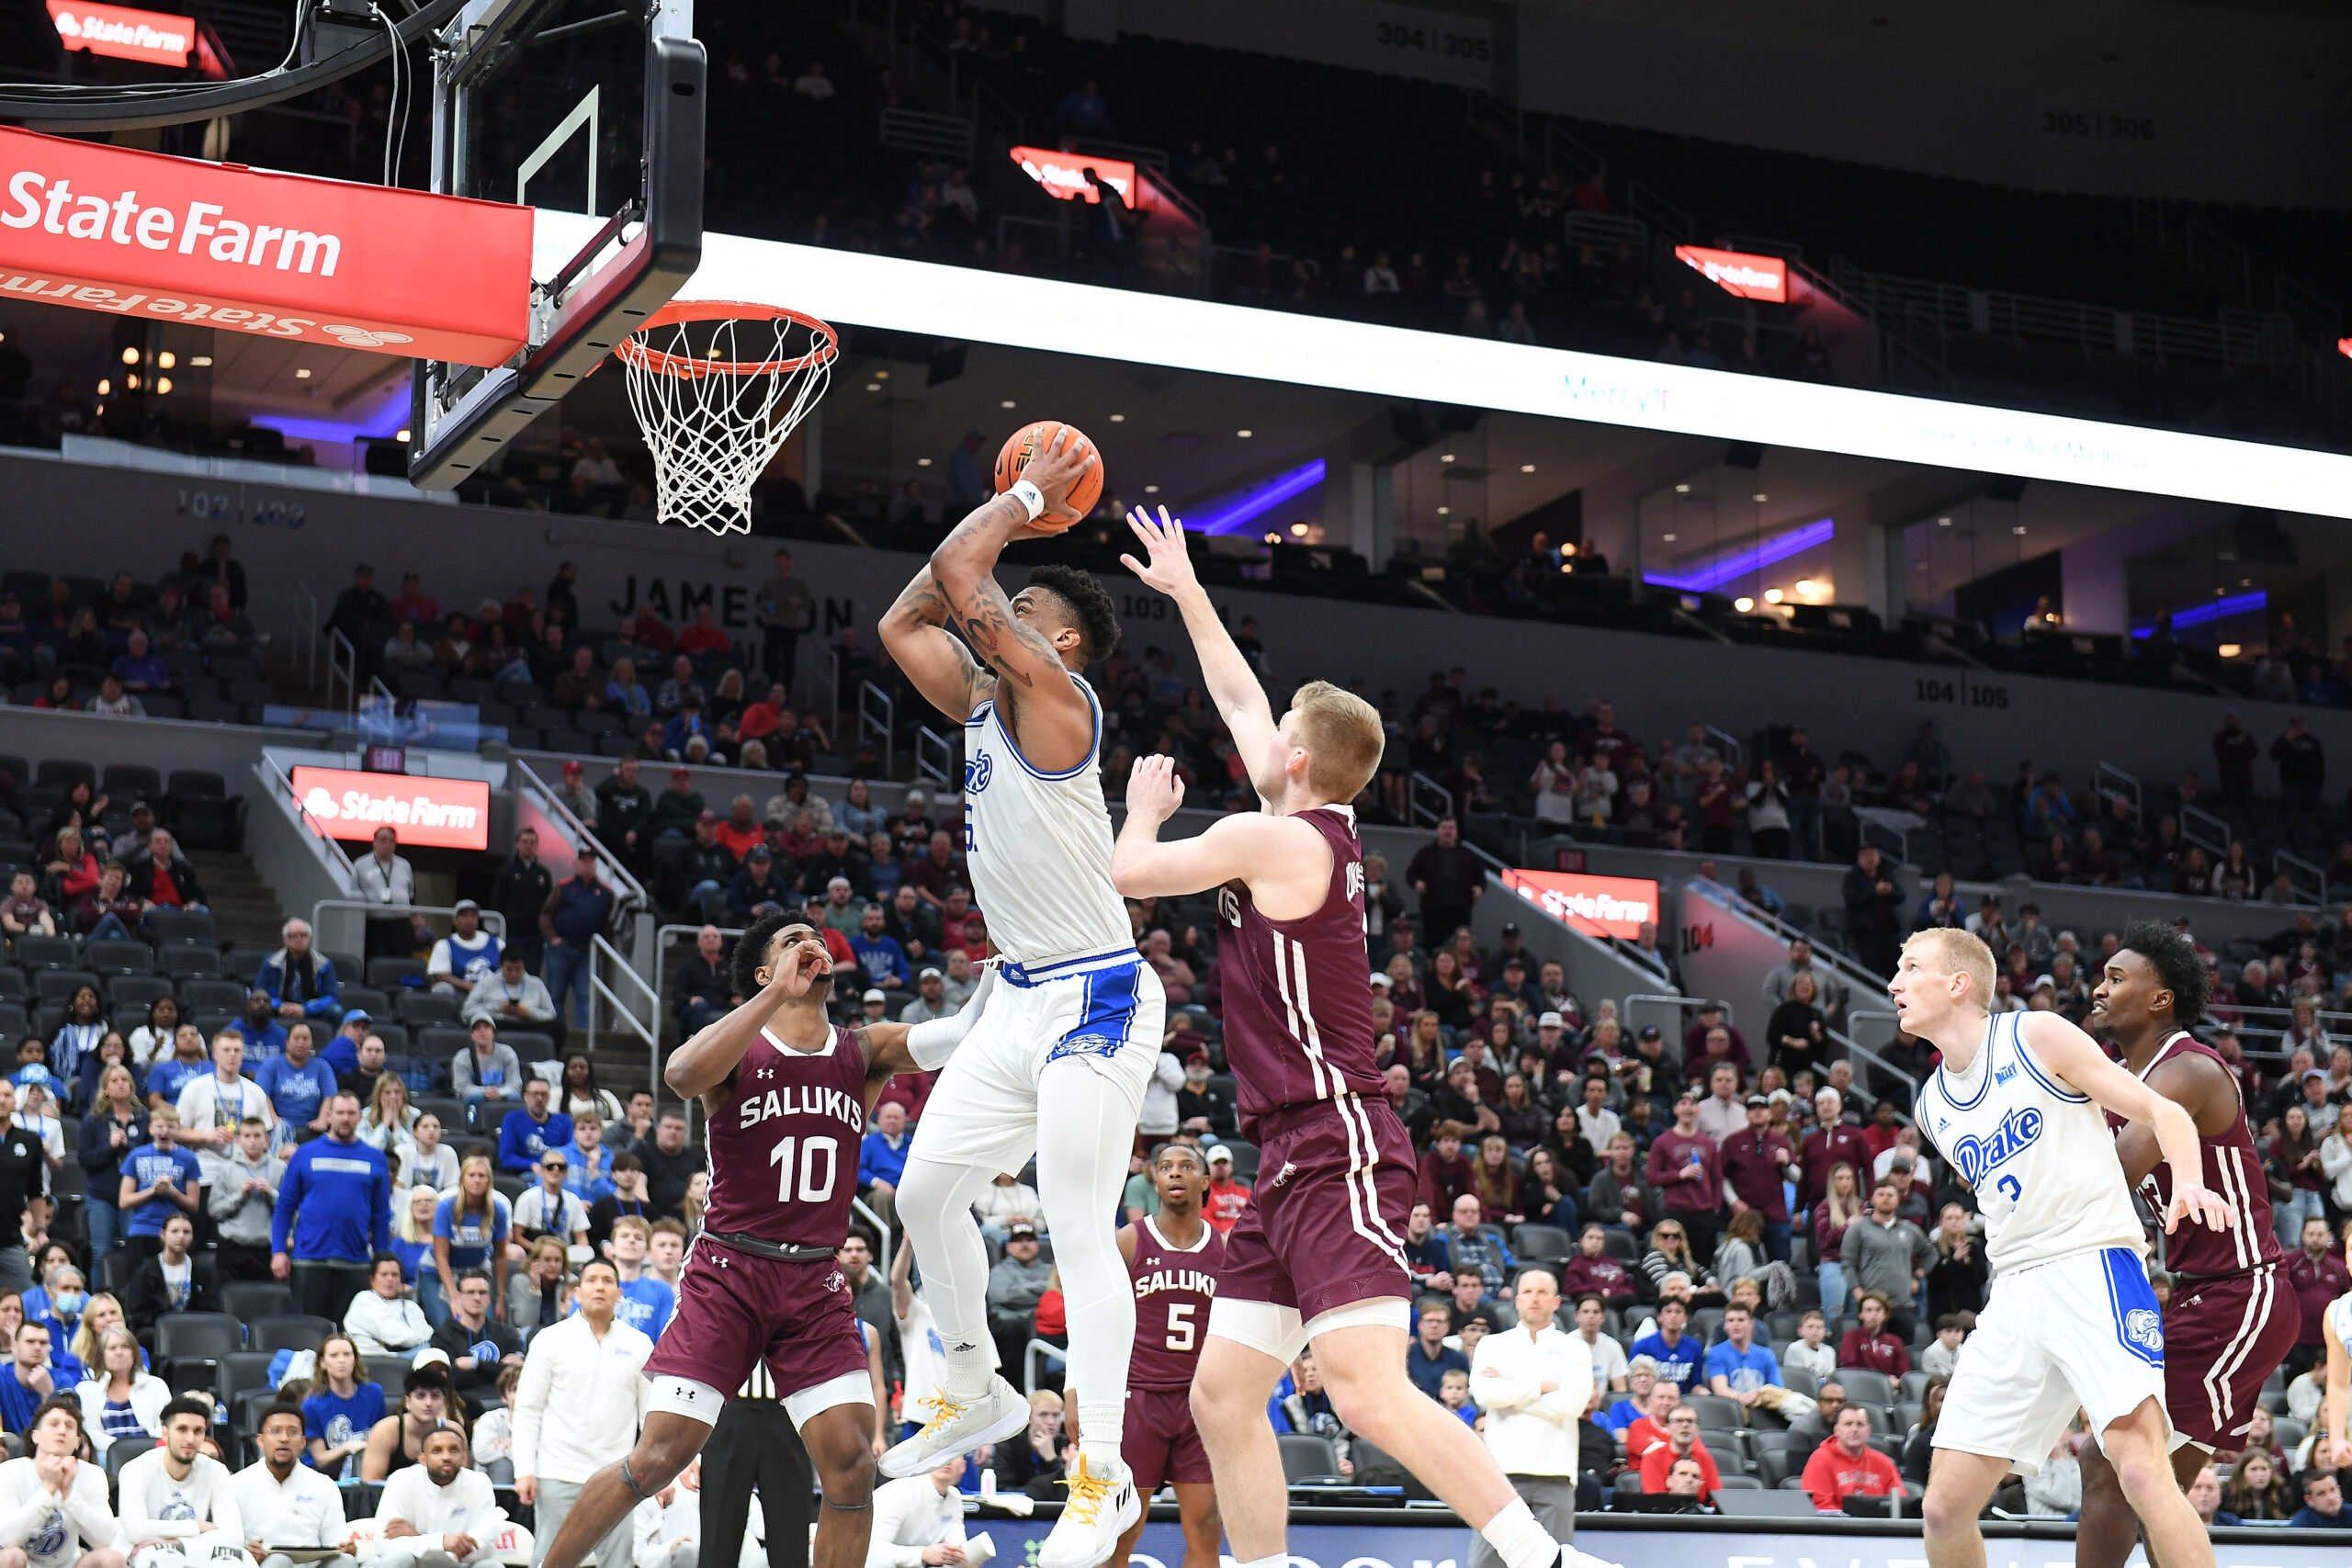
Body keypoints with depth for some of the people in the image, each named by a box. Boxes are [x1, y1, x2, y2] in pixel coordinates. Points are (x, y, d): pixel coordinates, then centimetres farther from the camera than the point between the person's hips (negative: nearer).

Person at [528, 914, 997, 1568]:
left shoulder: (863, 1051, 7)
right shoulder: (738, 1048, -4)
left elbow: (954, 1036, -8)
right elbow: (682, 1073, -28)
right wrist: (781, 992, -30)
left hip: (816, 1286, 3)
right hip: (728, 1275, -3)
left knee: (852, 1462, -9)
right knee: (656, 1459, -7)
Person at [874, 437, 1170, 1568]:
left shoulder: (1054, 696, -13)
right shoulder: (983, 703, 12)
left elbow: (956, 570, -21)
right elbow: (904, 622, 18)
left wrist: (1027, 498, -7)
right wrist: (1019, 503, 15)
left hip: (1094, 1001, -9)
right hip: (1024, 998, 9)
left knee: (1078, 1233, -11)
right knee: (925, 1192, 11)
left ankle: (1102, 1476, -6)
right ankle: (976, 1395, 27)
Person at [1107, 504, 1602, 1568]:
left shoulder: (1272, 839, -11)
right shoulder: (1316, 829, 15)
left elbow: (1127, 873, -1)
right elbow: (1238, 697, 29)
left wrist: (1144, 805, 20)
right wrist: (1185, 591, 37)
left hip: (1339, 1154, -10)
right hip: (1294, 1162, 10)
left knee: (1368, 1393, -20)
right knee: (1222, 1394, 9)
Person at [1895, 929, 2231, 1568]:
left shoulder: (2037, 1035, 0)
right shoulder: (1932, 1107, 18)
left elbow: (2164, 1112, -2)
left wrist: (2188, 1185, -20)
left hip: (2092, 1268, -6)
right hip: (2013, 1295, 6)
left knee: (2140, 1467, -26)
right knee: (1945, 1505, 1)